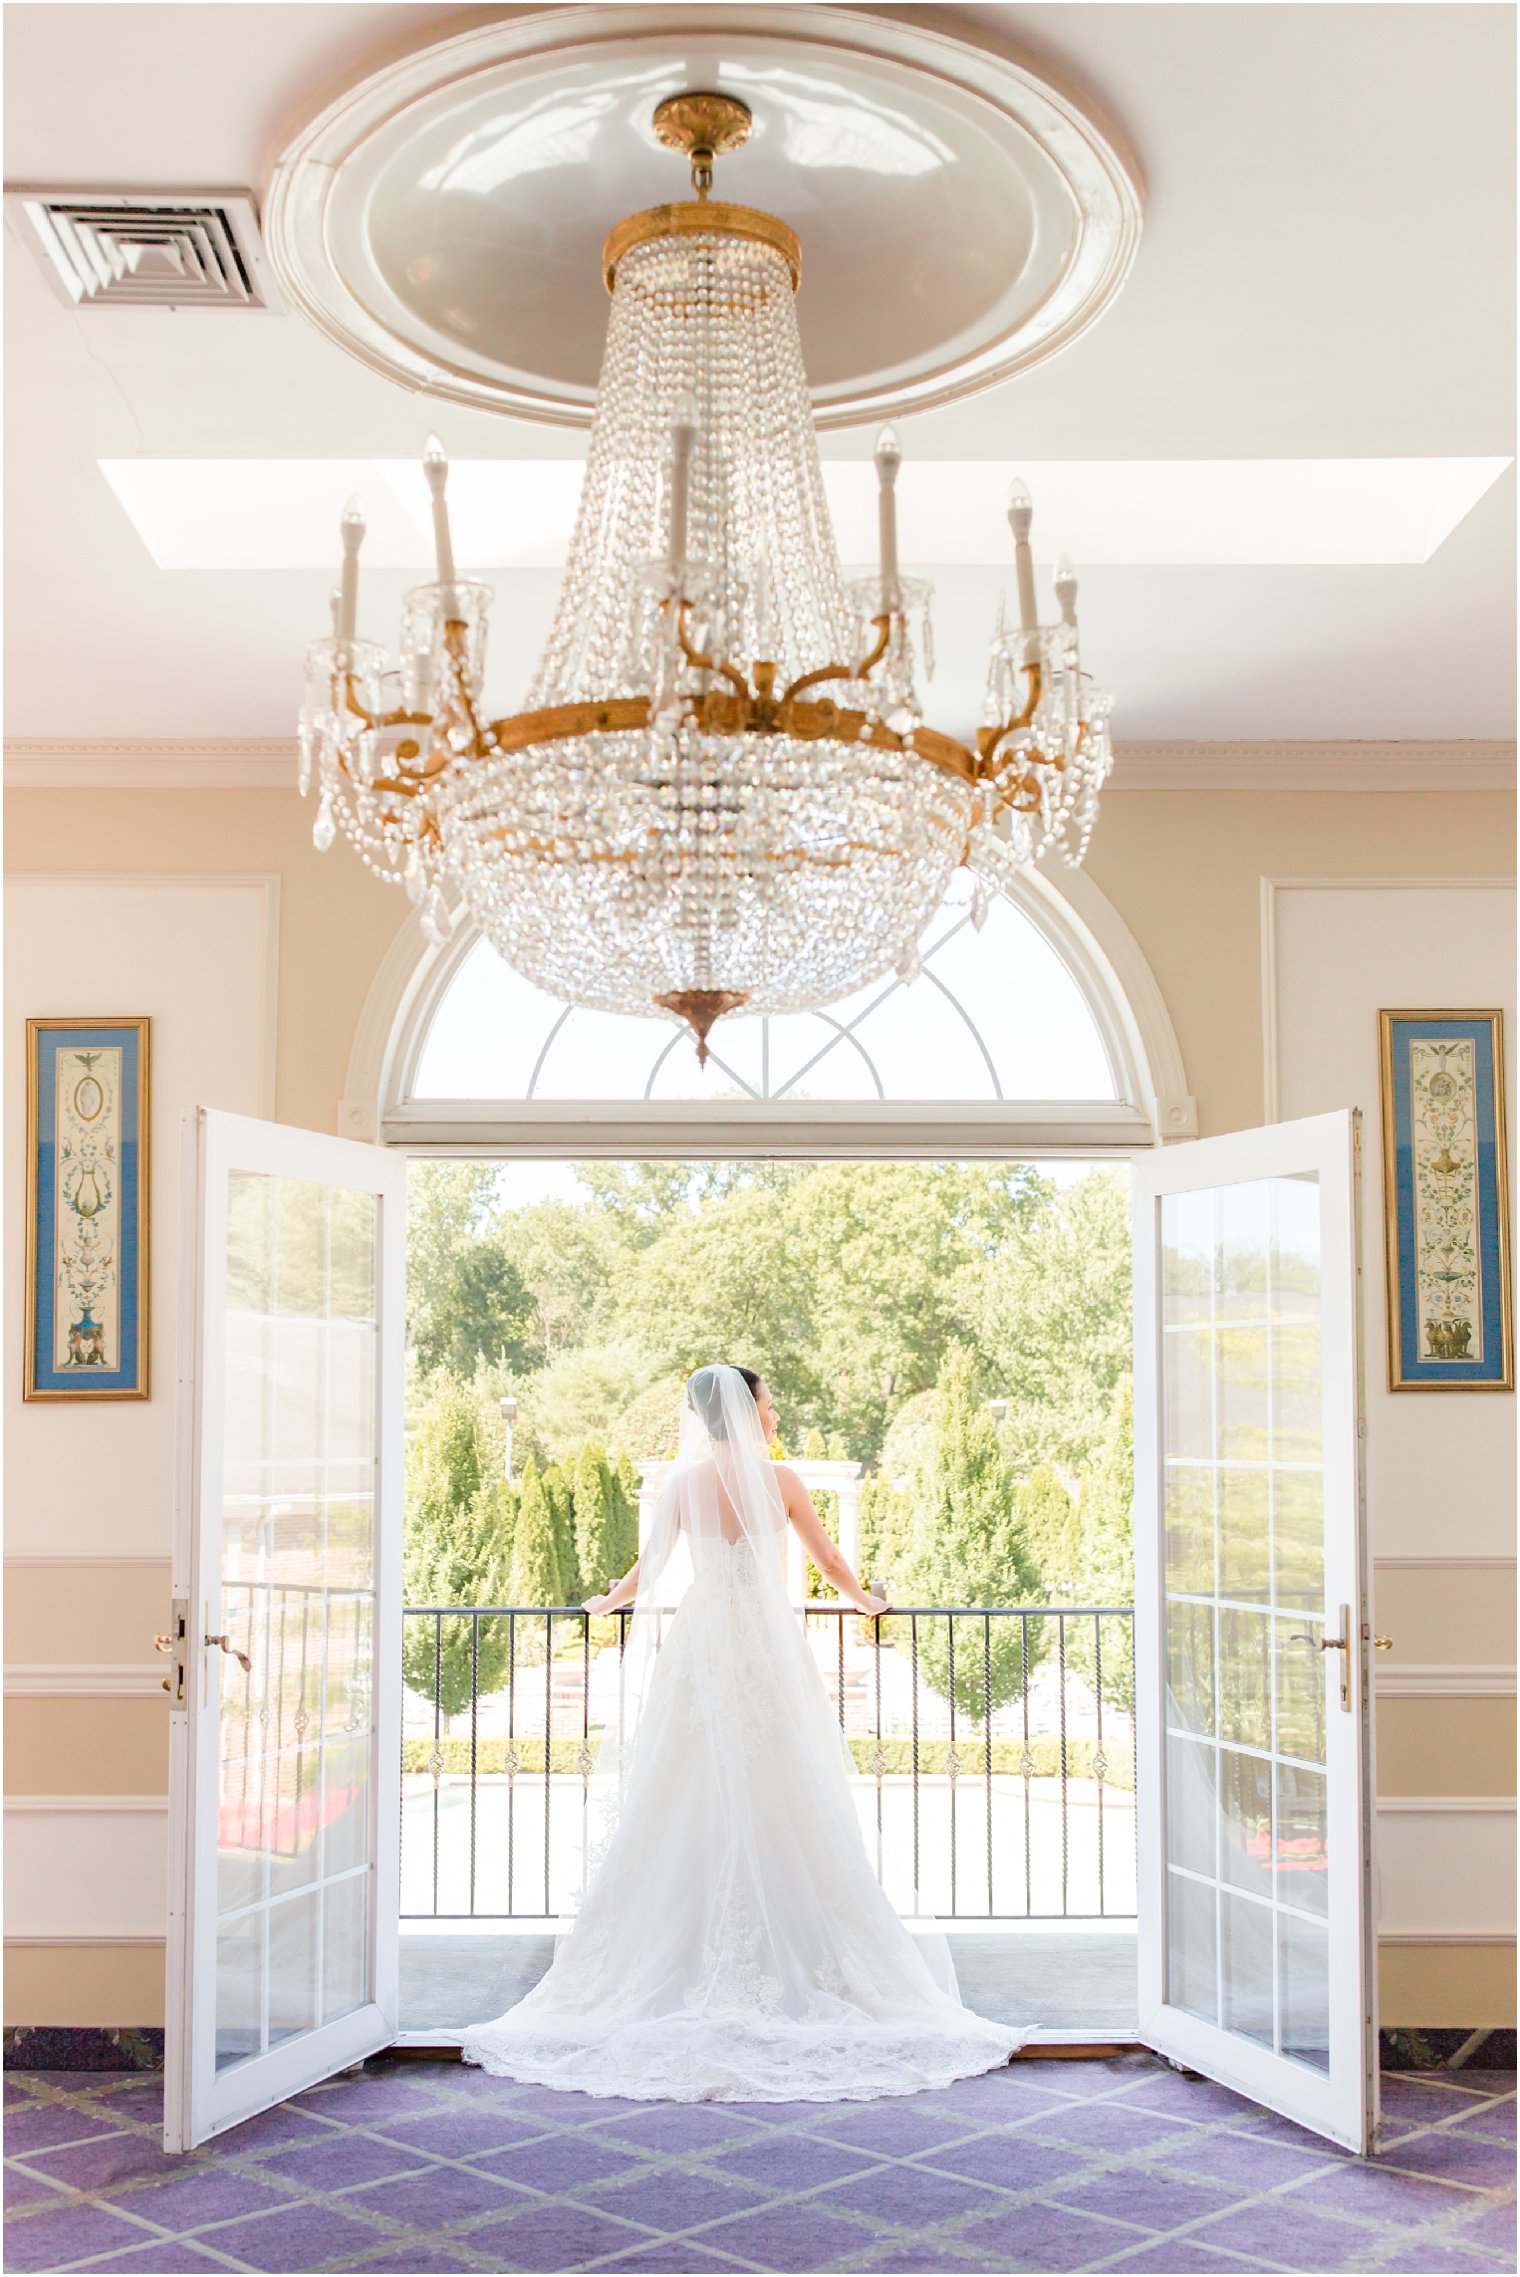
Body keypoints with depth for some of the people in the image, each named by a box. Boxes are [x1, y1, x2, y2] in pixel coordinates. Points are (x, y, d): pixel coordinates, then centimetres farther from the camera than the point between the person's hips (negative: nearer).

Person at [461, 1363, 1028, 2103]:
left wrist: (607, 1600, 28)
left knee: (690, 1808, 5)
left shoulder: (683, 1482, 1)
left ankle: (692, 1960, 5)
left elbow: (647, 1570, 8)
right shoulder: (779, 1480, -2)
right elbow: (830, 1562, 7)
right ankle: (792, 1953, 3)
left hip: (698, 1647, 2)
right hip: (768, 1647, -2)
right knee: (780, 1807, 2)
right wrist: (864, 1600, 27)